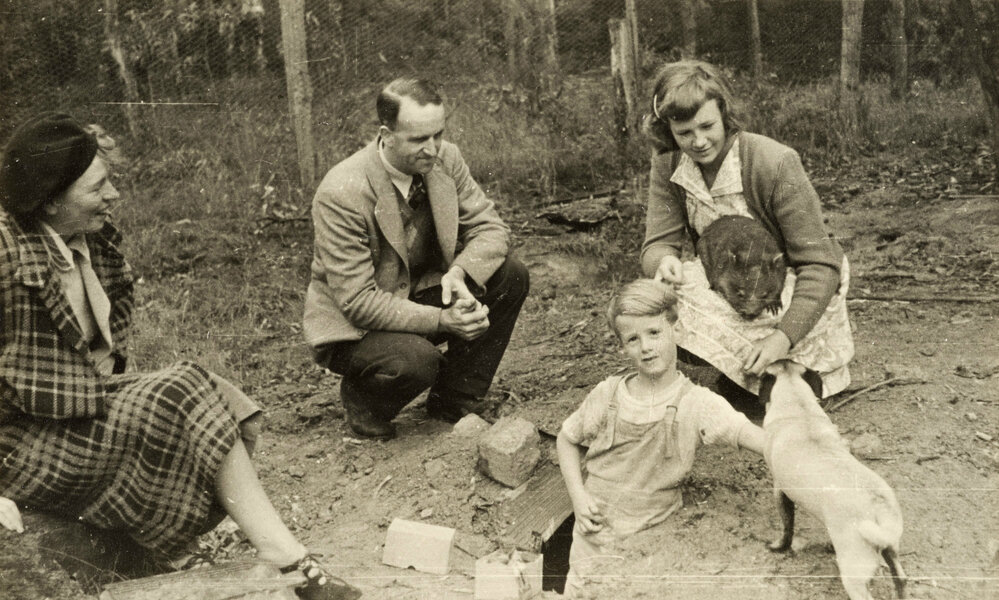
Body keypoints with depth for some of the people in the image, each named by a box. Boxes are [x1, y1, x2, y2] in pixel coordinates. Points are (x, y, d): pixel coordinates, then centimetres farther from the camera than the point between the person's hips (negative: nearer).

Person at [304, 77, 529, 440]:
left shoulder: (445, 159, -8)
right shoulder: (341, 194, -27)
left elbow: (490, 227, -4)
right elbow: (357, 301, -26)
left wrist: (460, 271, -26)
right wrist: (440, 320, -35)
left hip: (420, 294, 7)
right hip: (353, 325, -6)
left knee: (510, 276, -13)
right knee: (415, 361, -37)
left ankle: (454, 403, 0)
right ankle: (361, 397, 2)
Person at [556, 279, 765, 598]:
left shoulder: (697, 403, -13)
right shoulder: (608, 395, -6)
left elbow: (745, 432, -29)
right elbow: (567, 439, 8)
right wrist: (578, 496, -3)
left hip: (655, 535, -2)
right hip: (598, 531, 2)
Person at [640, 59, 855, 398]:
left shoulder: (776, 164, -25)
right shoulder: (668, 165, -8)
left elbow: (819, 265, -23)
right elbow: (658, 243, -8)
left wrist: (784, 336, -36)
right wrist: (664, 261, -35)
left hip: (791, 296, -5)